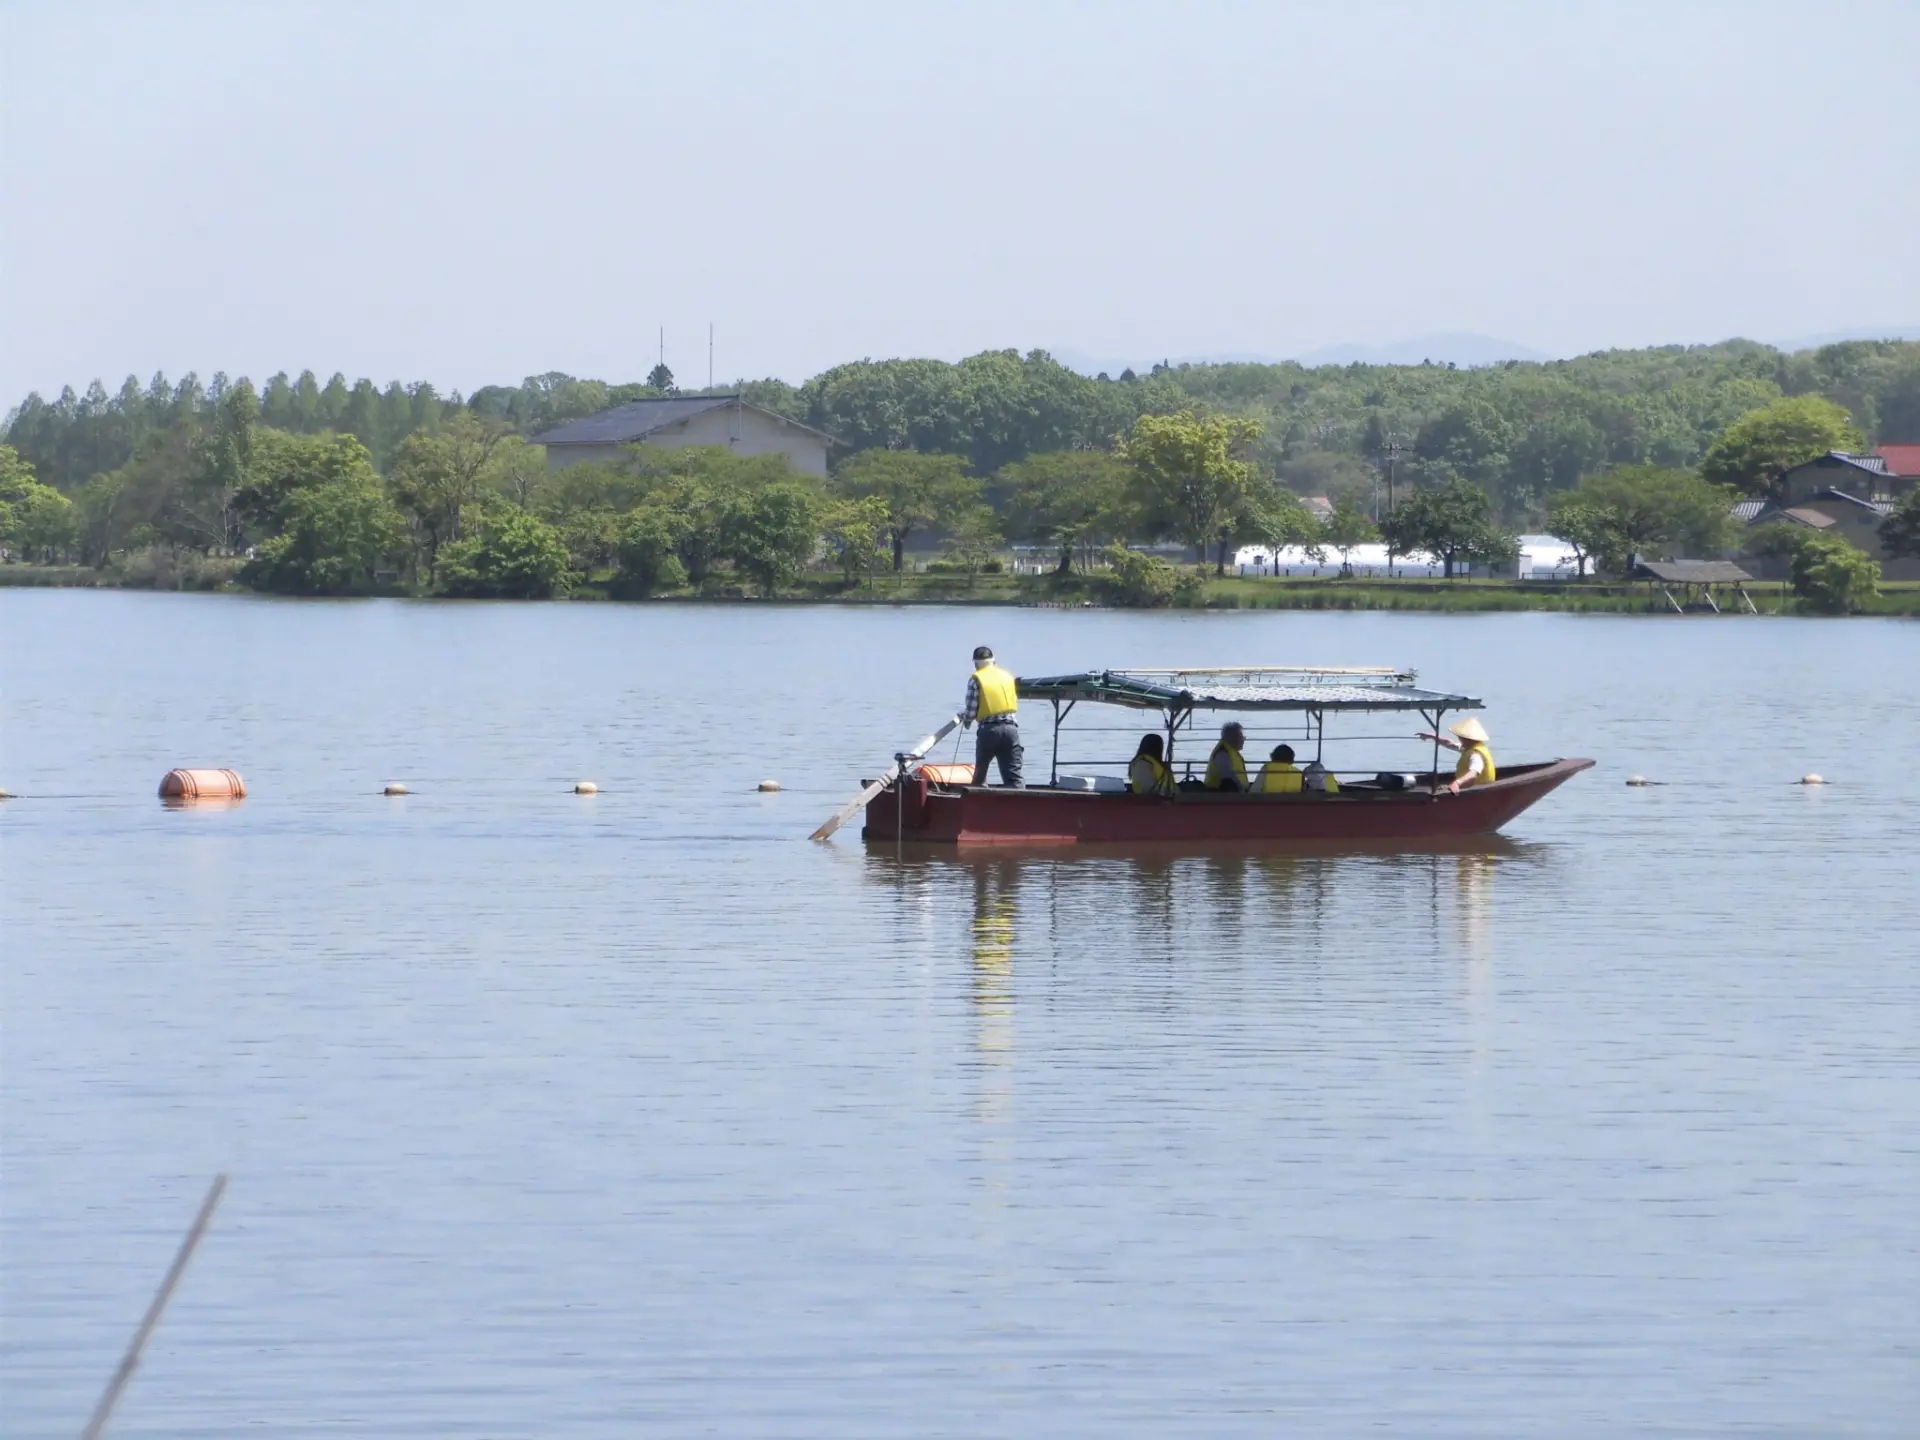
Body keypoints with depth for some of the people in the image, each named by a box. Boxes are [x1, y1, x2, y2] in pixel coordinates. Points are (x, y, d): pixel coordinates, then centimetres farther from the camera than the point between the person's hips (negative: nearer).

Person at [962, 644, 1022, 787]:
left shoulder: (976, 679, -1)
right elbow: (1015, 703, 15)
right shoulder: (1008, 676, 13)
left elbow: (971, 710, -5)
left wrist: (965, 720, 18)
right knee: (1013, 776, -3)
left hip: (989, 730, -3)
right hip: (1010, 727, 3)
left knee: (980, 774, 17)